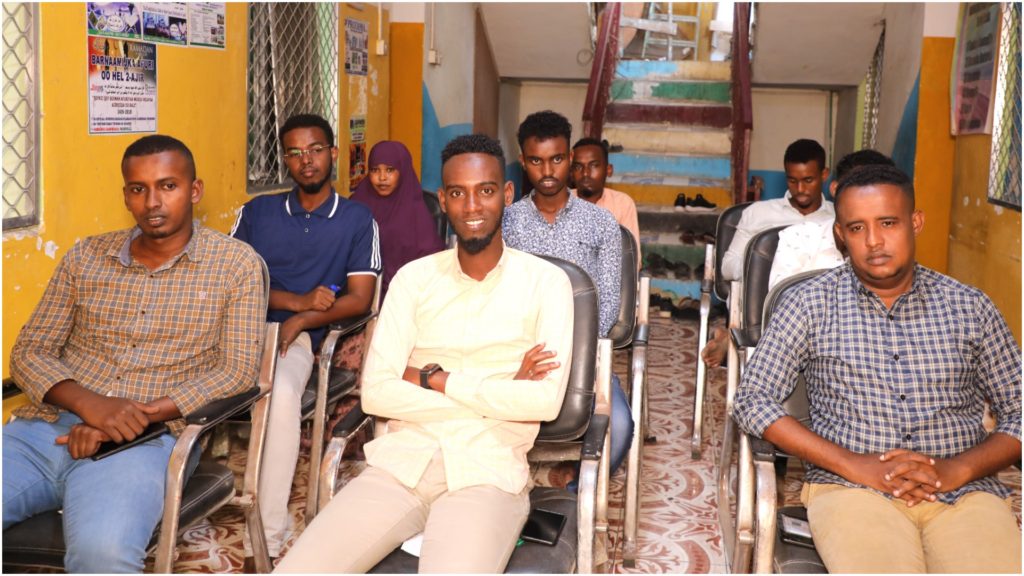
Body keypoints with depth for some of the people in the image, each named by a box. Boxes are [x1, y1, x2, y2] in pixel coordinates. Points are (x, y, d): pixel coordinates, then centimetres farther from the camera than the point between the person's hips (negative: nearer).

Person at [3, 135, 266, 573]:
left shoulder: (235, 264, 5)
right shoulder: (85, 257, 15)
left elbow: (237, 371, -1)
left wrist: (139, 416, -14)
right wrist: (90, 404, -10)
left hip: (146, 438, -3)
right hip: (44, 429, 4)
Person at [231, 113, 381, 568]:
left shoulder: (357, 220, 10)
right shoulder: (257, 212, 16)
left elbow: (359, 298, 3)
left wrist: (303, 319, -14)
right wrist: (297, 300, -8)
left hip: (300, 337, -2)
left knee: (281, 395, -36)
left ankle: (269, 542, -25)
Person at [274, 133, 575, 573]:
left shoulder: (545, 282, 2)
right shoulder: (414, 278, 9)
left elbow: (545, 400, -12)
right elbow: (375, 392, -2)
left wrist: (436, 378, -6)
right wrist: (496, 395, -7)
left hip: (486, 474, -3)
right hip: (400, 463, 3)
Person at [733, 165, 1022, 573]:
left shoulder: (970, 308, 12)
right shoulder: (810, 304, 6)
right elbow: (753, 401, -1)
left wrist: (957, 469, -8)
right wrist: (856, 464, -10)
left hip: (963, 491, 3)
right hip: (850, 488, -2)